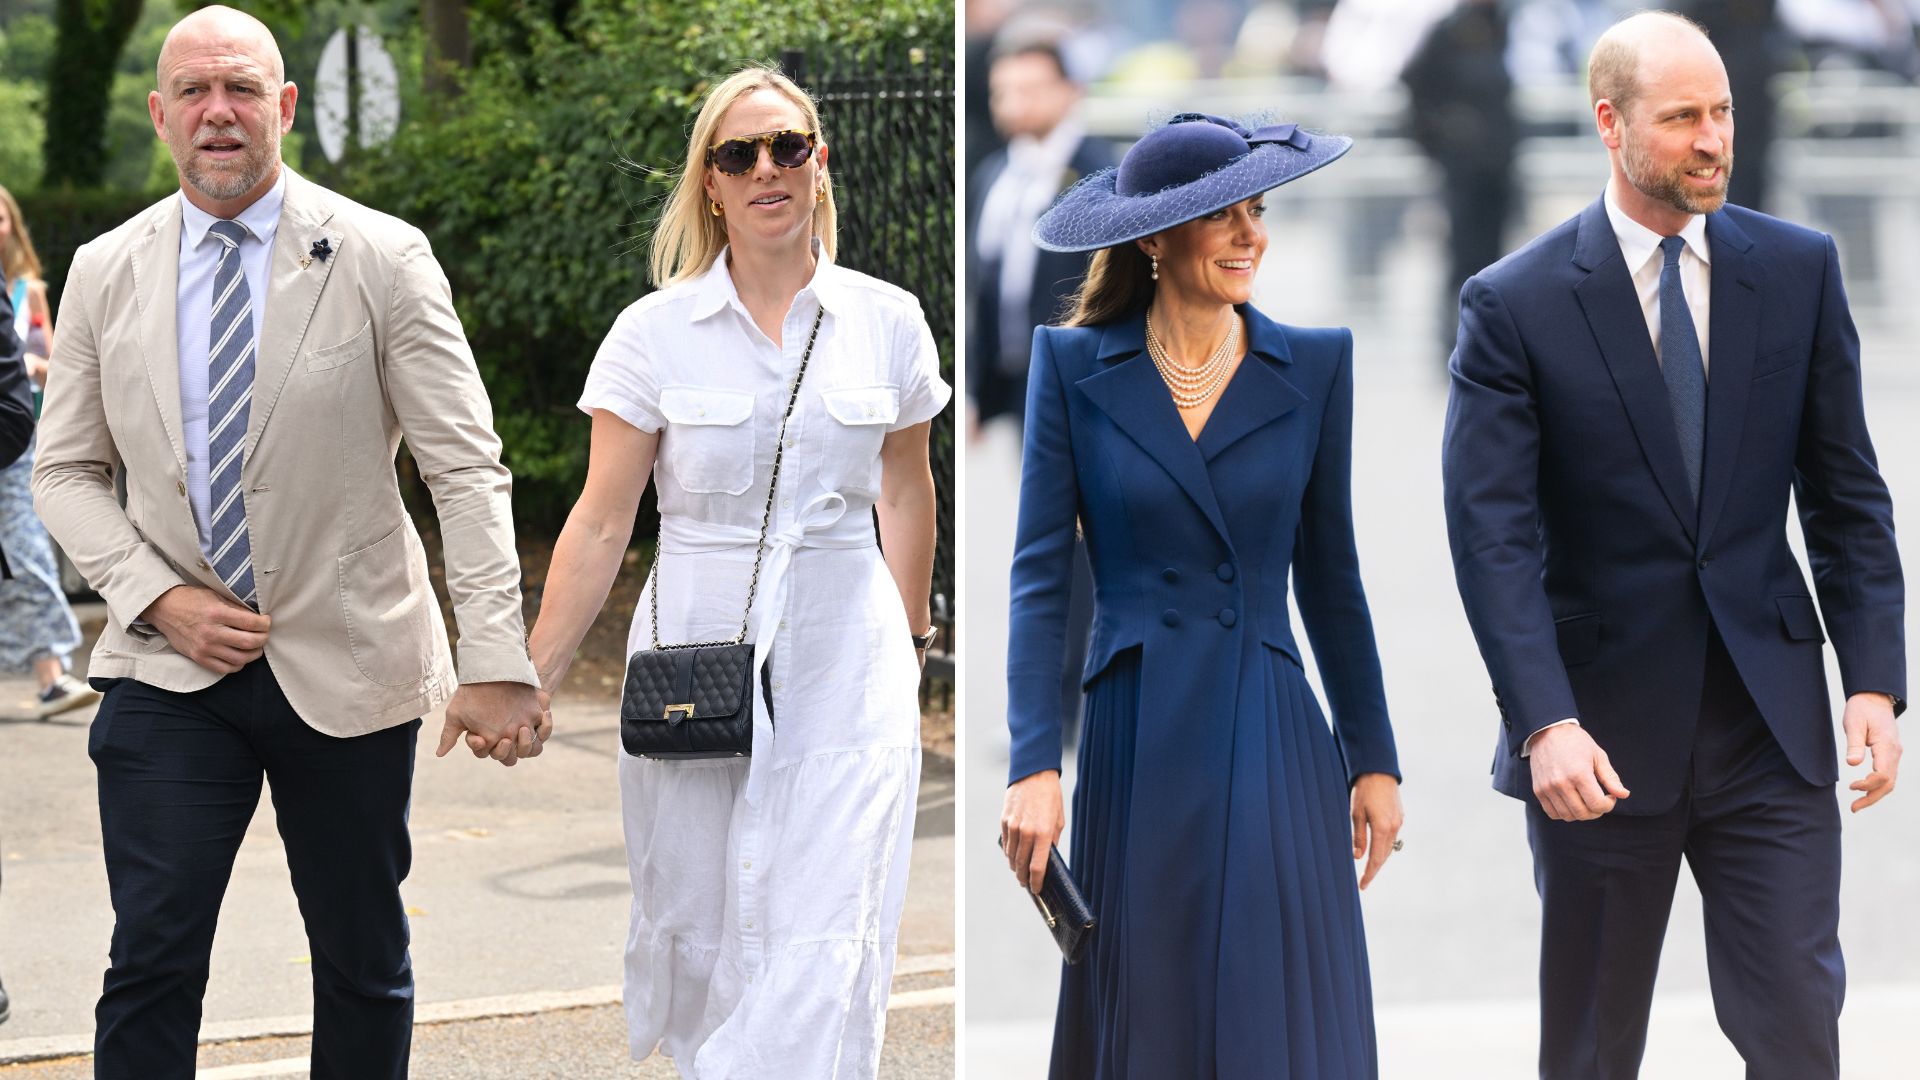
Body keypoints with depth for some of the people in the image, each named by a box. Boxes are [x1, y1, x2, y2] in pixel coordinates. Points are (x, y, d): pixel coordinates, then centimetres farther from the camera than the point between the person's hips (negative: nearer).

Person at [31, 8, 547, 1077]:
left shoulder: (382, 260, -6)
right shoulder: (106, 273, 3)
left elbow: (469, 469, -9)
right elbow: (66, 471, 9)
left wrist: (498, 665, -17)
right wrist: (157, 597, -8)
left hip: (346, 667, -1)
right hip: (172, 668, 1)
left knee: (365, 963, 8)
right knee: (153, 958, -8)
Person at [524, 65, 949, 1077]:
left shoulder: (887, 322, 4)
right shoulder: (655, 332, -1)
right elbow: (601, 521, 1)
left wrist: (912, 637, 25)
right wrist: (531, 677, -2)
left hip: (841, 672, 0)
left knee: (826, 952, -9)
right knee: (697, 936, 7)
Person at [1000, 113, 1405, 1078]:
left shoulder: (1314, 367, 5)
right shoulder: (1073, 366, 1)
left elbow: (1328, 575, 11)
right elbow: (1038, 578, -3)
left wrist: (1373, 756, 8)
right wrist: (1032, 768, -12)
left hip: (1273, 744, 1)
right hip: (1136, 745, -1)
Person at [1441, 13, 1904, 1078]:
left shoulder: (1798, 270, 4)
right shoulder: (1515, 302, -6)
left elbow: (1846, 495, 7)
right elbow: (1494, 536, -11)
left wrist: (1875, 679, -3)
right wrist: (1544, 724, -21)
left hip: (1769, 721, 2)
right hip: (1601, 731, -2)